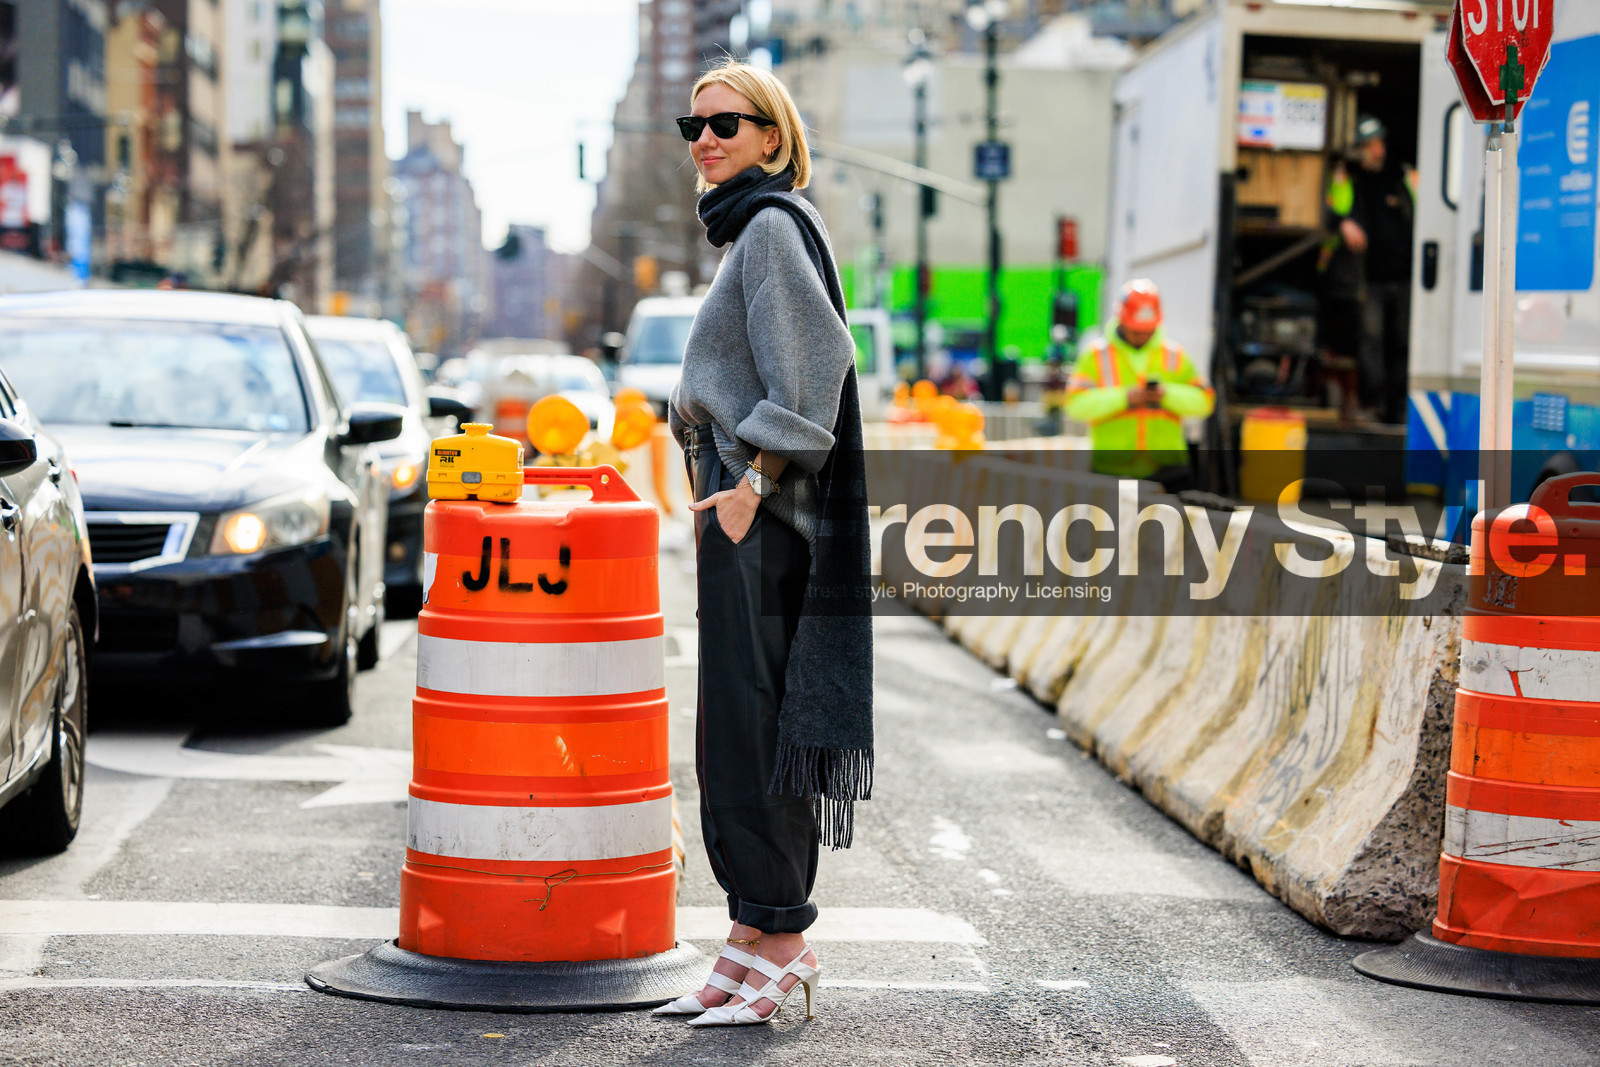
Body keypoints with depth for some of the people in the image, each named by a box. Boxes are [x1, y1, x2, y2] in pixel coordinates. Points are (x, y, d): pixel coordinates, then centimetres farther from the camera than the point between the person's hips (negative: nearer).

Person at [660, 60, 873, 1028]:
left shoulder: (773, 227, -11)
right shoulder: (752, 227, 19)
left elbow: (815, 360, -22)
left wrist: (754, 480, -24)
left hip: (760, 509, -10)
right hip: (747, 503, 10)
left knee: (748, 724, -8)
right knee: (742, 727, 11)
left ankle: (781, 939, -3)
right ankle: (758, 933, 16)